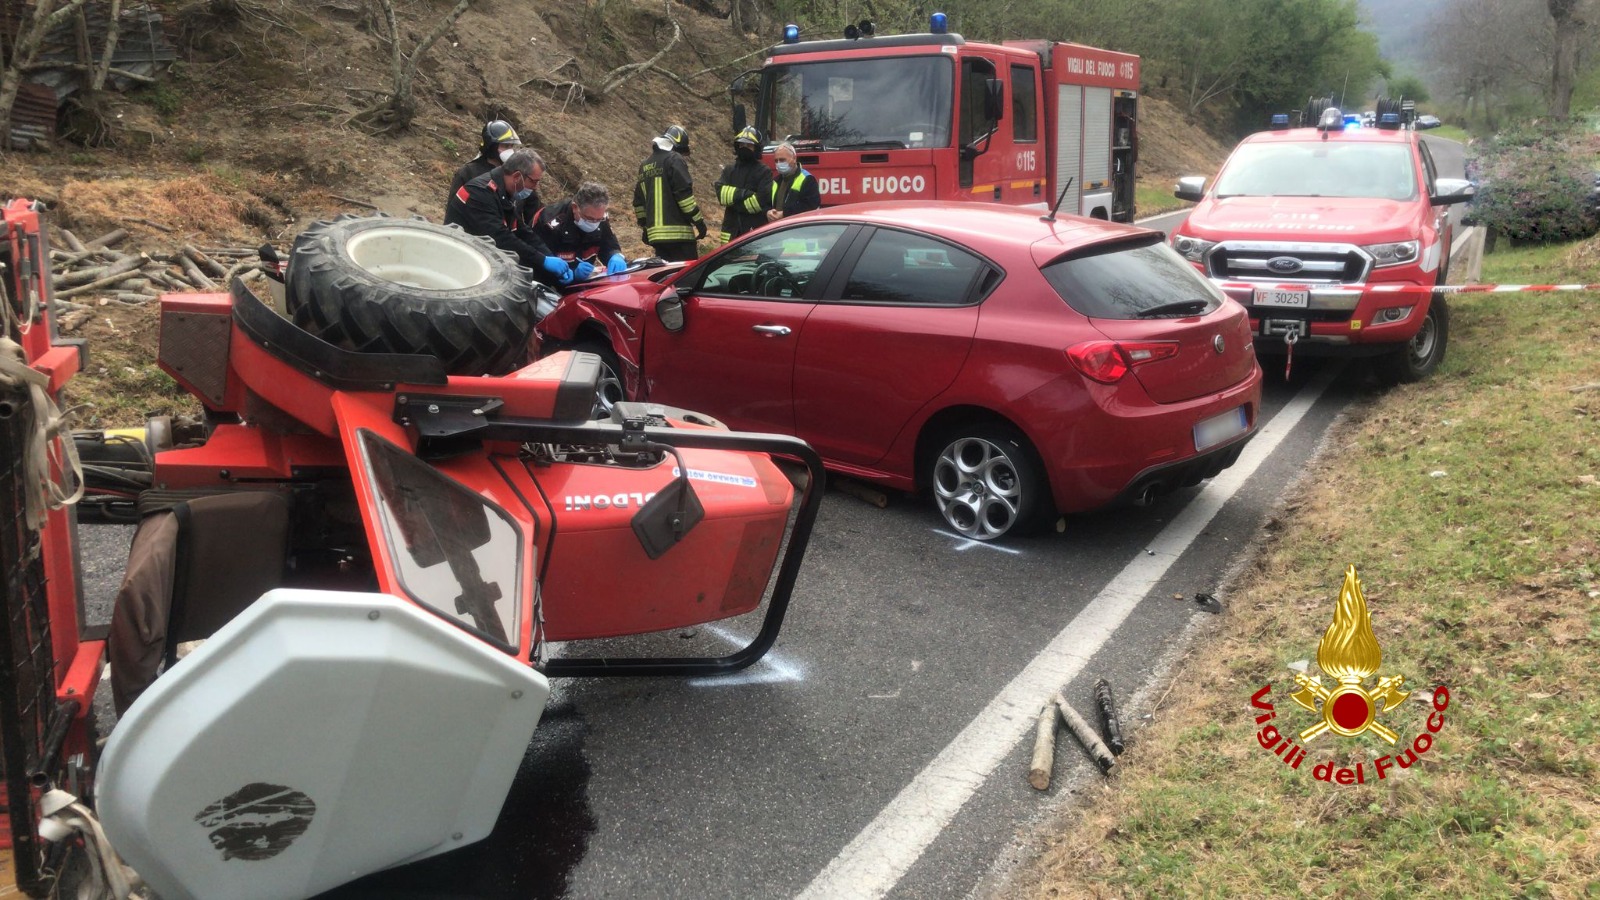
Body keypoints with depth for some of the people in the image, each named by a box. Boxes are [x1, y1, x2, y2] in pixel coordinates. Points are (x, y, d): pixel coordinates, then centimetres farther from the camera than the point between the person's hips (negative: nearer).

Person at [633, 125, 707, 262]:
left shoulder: (645, 164, 21)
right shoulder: (674, 159, -4)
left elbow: (638, 200, 23)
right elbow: (684, 194, -13)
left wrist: (644, 227, 28)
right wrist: (699, 221, -9)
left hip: (655, 234, 8)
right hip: (678, 232, -8)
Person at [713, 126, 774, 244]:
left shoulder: (764, 172, 0)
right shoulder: (729, 169, 13)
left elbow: (762, 199, -12)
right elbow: (721, 192, -3)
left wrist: (734, 203, -7)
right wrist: (744, 193, -15)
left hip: (755, 231, -4)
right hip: (732, 231, 5)